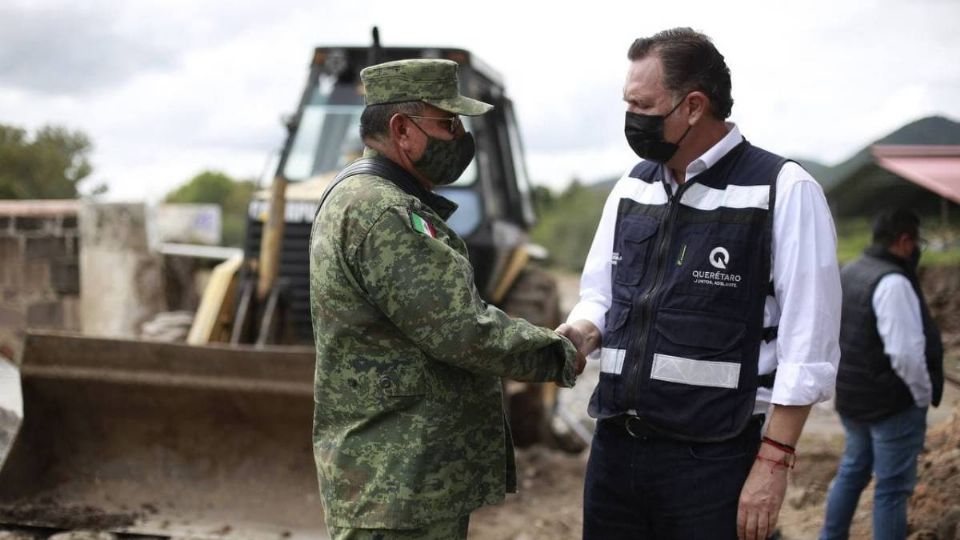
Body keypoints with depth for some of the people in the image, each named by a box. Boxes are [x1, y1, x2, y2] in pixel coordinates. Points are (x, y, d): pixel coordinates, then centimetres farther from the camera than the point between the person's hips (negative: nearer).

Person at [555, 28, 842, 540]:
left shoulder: (783, 191, -9)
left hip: (712, 458, -5)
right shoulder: (631, 188, 9)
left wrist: (773, 462, -13)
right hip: (614, 446, 5)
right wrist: (579, 334, -4)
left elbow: (807, 346, -10)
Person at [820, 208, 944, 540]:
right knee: (892, 487, 1)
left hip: (852, 397, 9)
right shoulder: (893, 282, -22)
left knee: (852, 470, 22)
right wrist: (925, 394, -12)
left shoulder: (848, 272, 8)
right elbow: (906, 353, -26)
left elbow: (835, 335, 16)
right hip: (893, 402, -9)